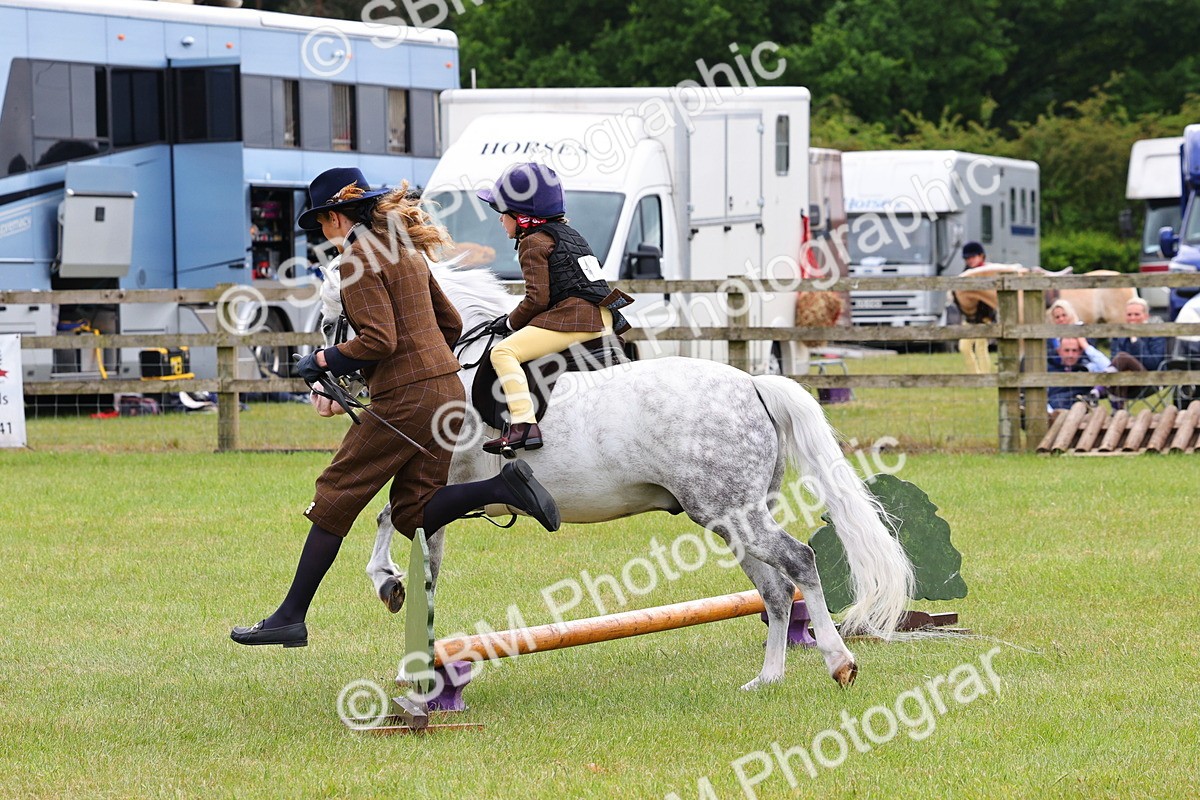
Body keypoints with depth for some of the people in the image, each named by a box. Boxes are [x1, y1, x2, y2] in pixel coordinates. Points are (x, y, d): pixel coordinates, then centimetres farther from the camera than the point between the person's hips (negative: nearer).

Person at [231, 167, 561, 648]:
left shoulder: (358, 259, -10)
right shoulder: (407, 251, 17)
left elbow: (379, 339, -19)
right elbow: (451, 323, 22)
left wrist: (325, 361, -6)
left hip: (405, 399, -9)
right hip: (447, 388, 9)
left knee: (335, 498, 0)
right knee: (413, 513, 7)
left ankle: (291, 617, 1)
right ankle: (503, 487, -13)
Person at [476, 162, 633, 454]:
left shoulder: (533, 243, -3)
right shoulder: (569, 233, 25)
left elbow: (537, 298, -12)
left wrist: (511, 322, 5)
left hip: (572, 318, -10)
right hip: (605, 320, 10)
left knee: (503, 352, -17)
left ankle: (523, 424, -34)